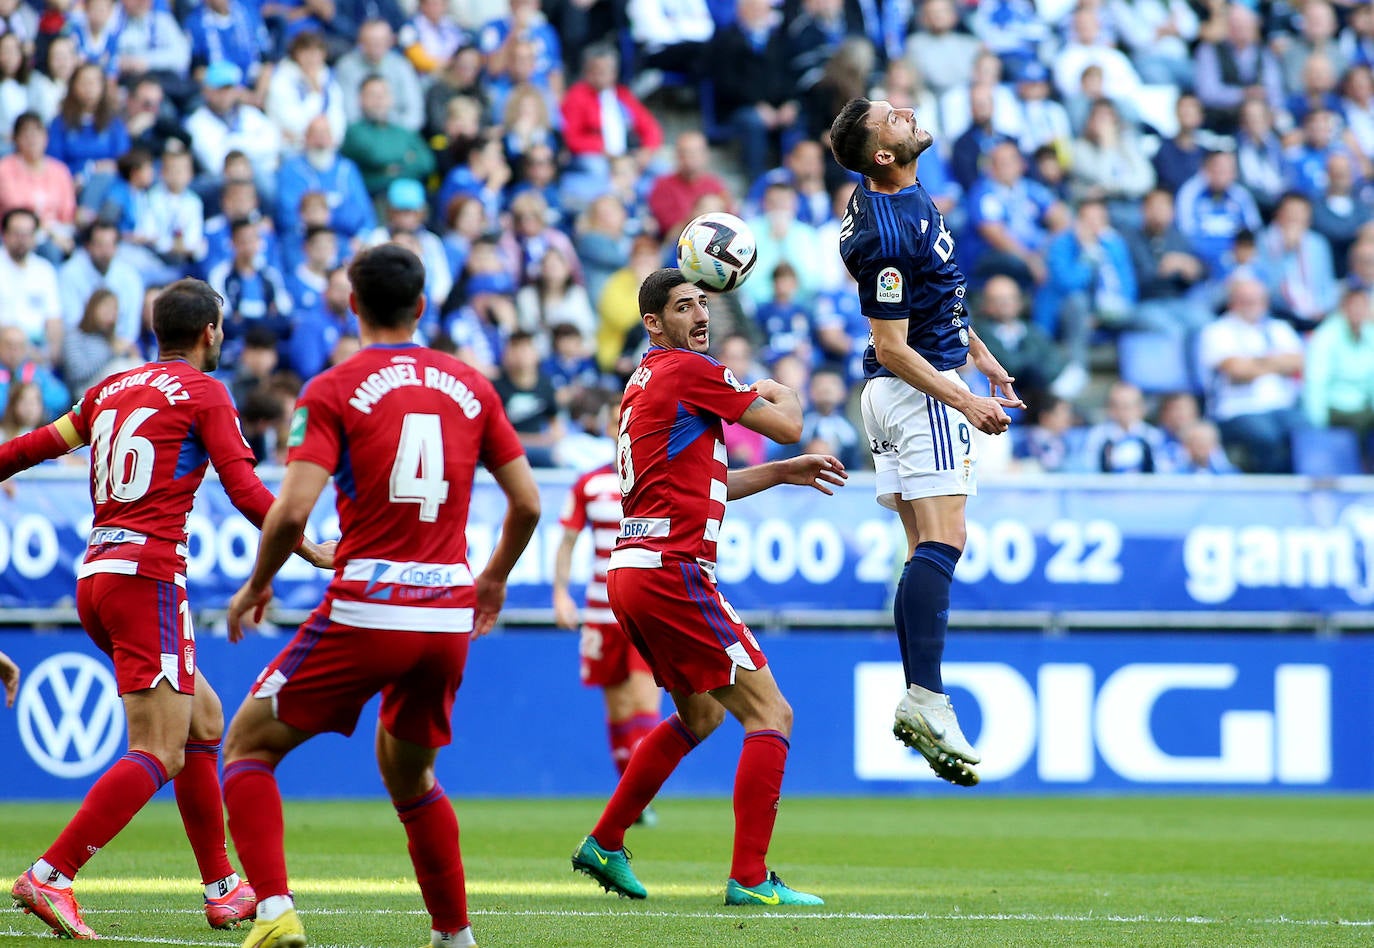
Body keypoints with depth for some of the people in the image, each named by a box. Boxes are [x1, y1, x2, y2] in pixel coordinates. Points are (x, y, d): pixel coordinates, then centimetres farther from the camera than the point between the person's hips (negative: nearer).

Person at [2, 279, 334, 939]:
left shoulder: (114, 388, 16)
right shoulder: (202, 392, -2)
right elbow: (245, 491, -8)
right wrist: (310, 551, -1)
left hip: (95, 576, 8)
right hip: (147, 575, -8)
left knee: (204, 720, 18)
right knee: (159, 754, -12)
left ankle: (221, 889, 19)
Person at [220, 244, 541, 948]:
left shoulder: (333, 391, -5)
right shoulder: (470, 386, 9)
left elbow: (292, 511, -14)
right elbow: (526, 502, 10)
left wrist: (255, 586, 4)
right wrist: (495, 579, 28)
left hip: (365, 612, -5)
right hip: (450, 616, 5)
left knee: (248, 746, 8)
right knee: (407, 775, 27)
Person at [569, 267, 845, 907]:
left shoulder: (645, 382, 21)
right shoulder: (689, 372, -8)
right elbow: (787, 426, -3)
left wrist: (787, 472, 26)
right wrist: (781, 393, 19)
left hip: (632, 572, 10)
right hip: (671, 570, -10)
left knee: (701, 714, 28)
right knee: (770, 714, -8)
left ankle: (604, 845, 29)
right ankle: (750, 878, -14)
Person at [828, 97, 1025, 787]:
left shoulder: (894, 196, 8)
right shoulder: (888, 236, -23)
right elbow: (892, 347, -20)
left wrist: (979, 353, 24)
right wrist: (967, 402, -18)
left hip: (889, 393, 10)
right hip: (919, 390, -10)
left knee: (924, 549, 8)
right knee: (942, 542, -16)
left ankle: (916, 701, 4)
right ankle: (928, 701, -26)